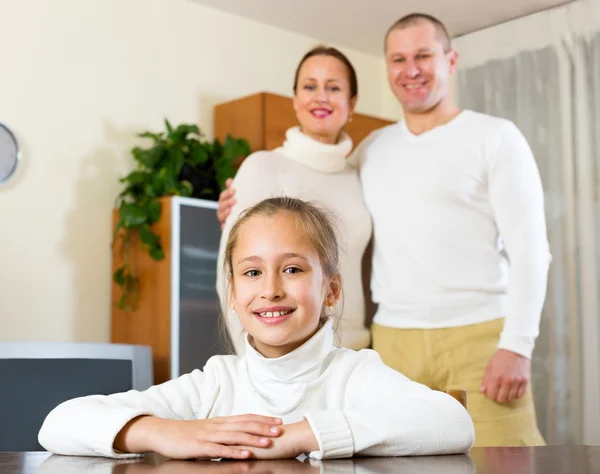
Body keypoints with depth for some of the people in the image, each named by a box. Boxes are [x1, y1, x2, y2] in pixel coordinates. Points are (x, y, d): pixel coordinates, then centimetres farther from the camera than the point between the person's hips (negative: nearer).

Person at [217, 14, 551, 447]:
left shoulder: (495, 137, 2)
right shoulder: (373, 148, 15)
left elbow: (529, 248, -4)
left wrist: (517, 346, -14)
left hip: (480, 337, -4)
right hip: (393, 341, 4)